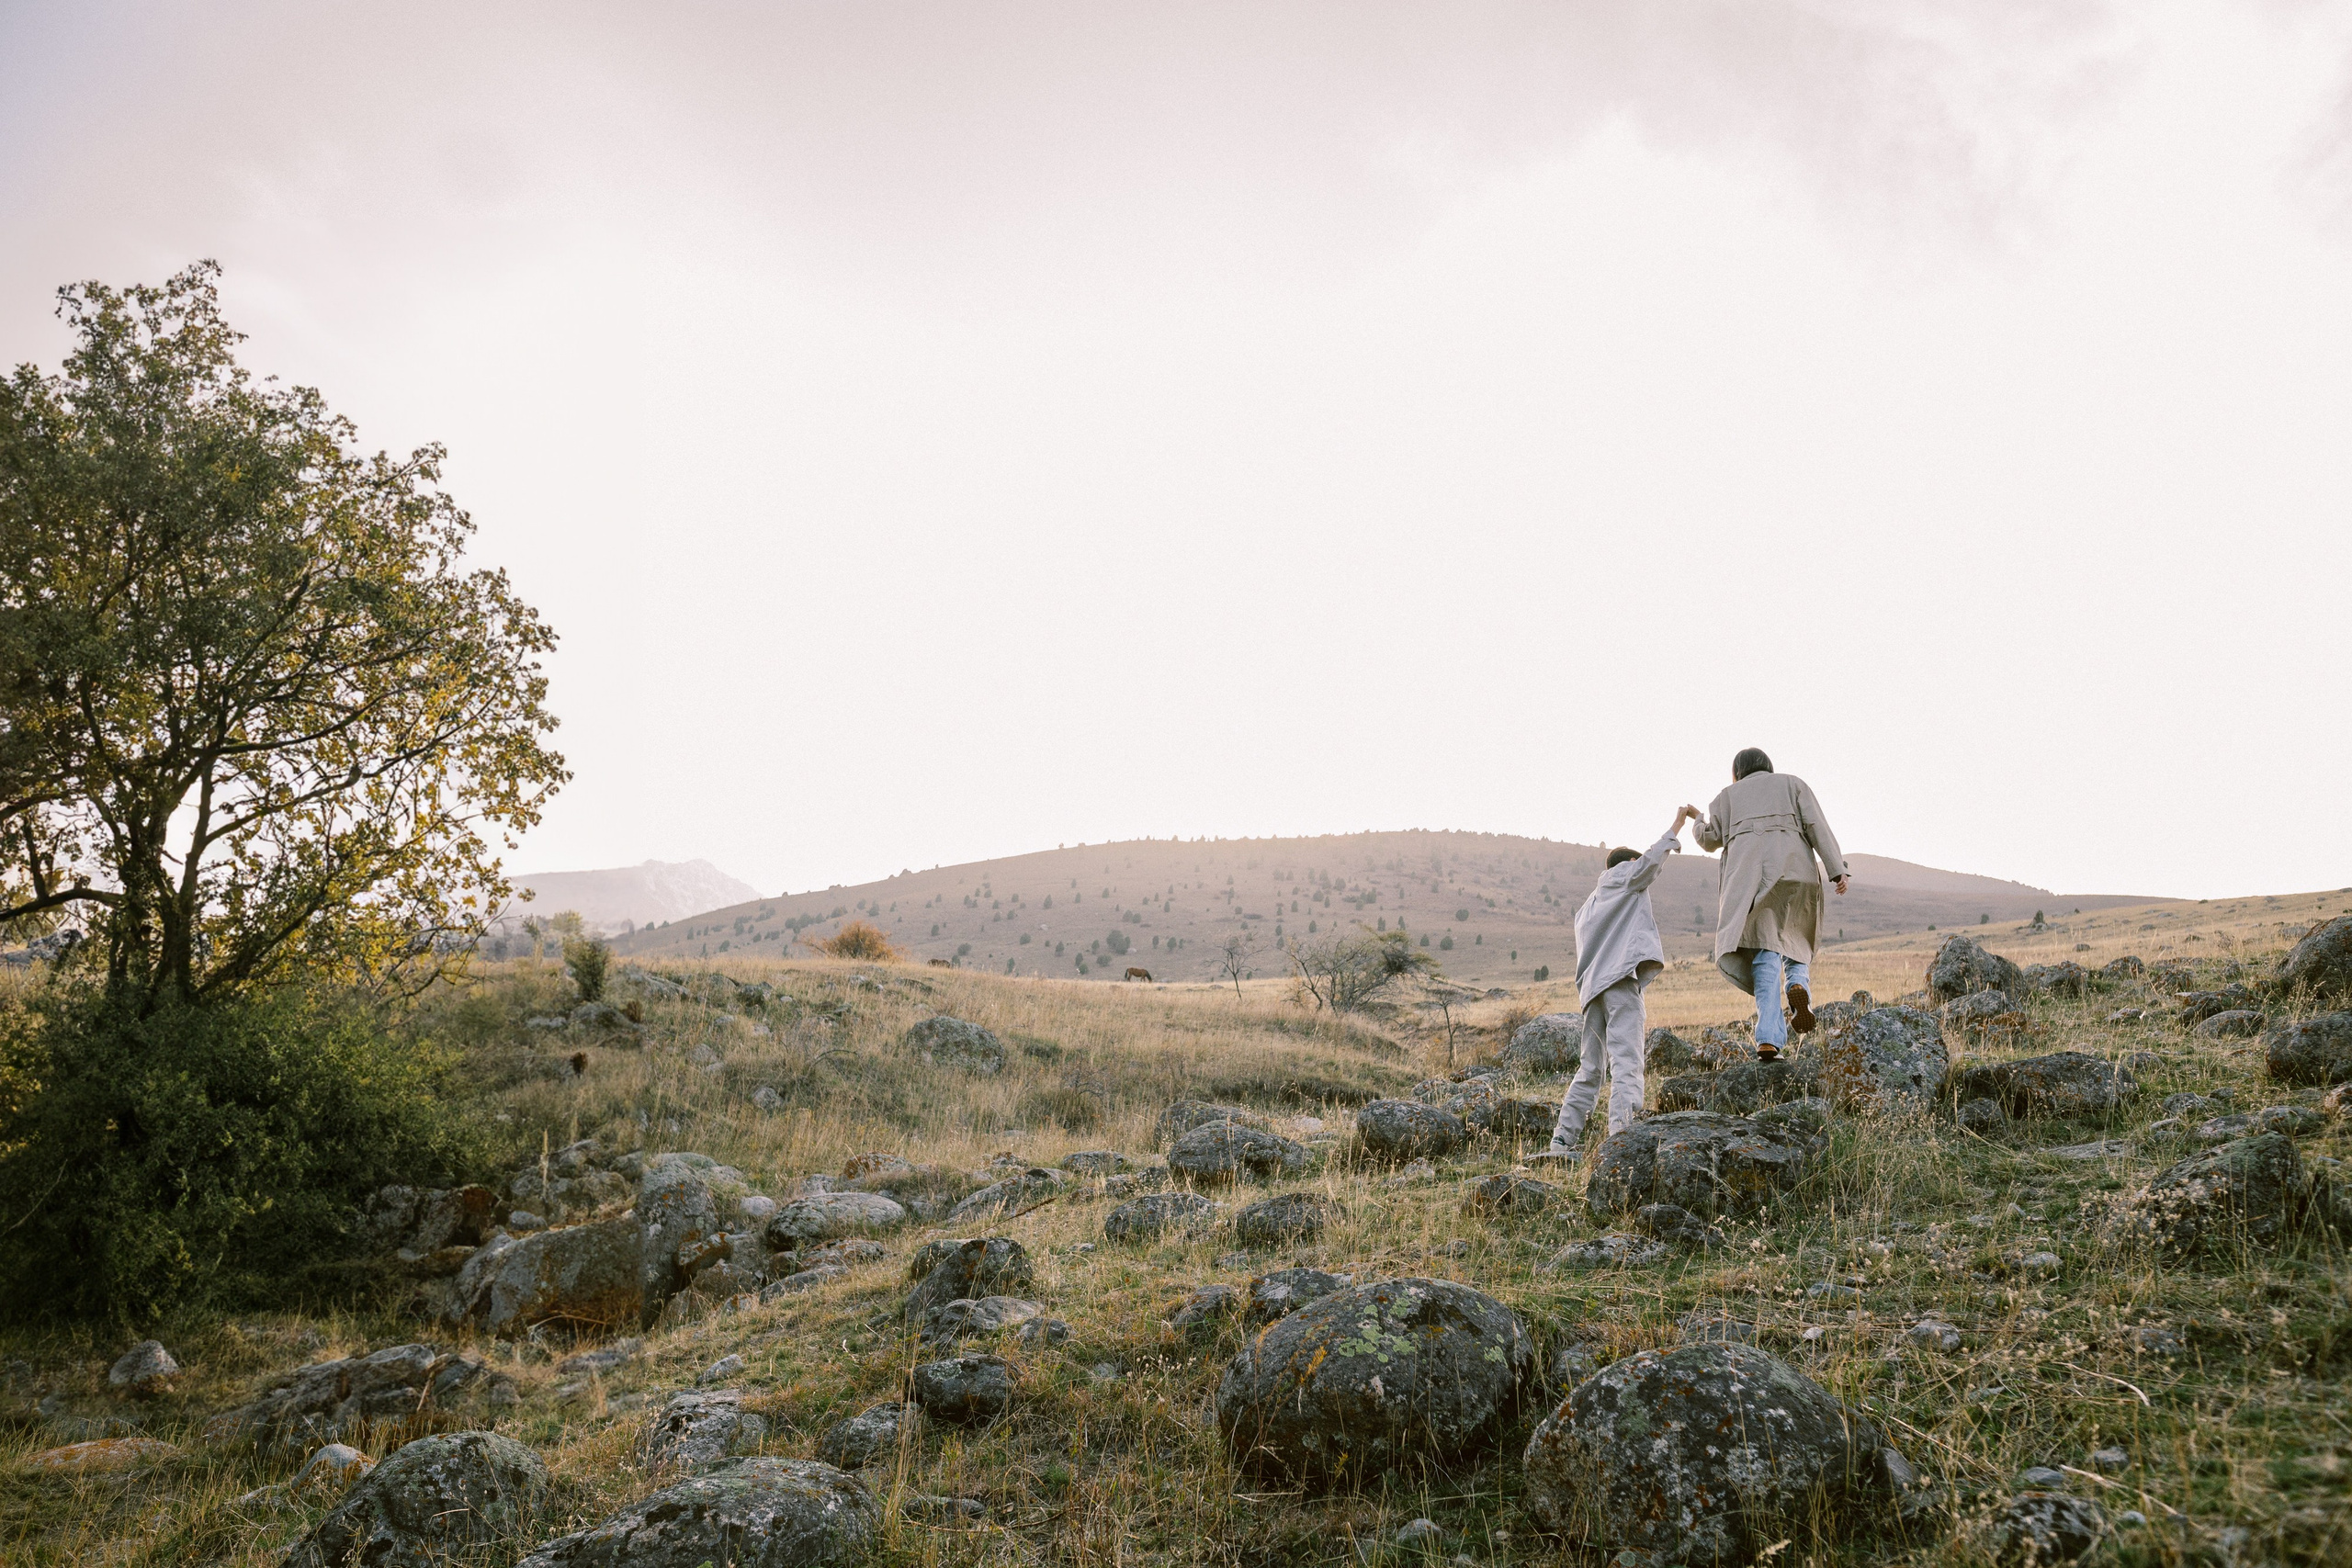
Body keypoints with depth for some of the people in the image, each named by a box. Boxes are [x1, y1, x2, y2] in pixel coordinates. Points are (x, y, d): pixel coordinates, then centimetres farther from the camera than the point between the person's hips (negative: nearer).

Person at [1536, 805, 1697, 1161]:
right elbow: (1650, 861, -5)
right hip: (1621, 978, -8)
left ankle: (1562, 1141, 5)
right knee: (1626, 1063, -16)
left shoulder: (1586, 909, 31)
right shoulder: (1622, 876, 13)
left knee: (1590, 1069, 10)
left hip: (1593, 986, 8)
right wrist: (1678, 824, 1)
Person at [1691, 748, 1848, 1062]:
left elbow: (1709, 839, 18)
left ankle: (1769, 1040, -22)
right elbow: (1817, 826, 6)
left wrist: (1698, 819, 40)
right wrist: (1837, 870, -2)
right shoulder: (1792, 784, 21)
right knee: (1795, 944, 18)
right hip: (1793, 871, 0)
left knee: (1765, 955, -6)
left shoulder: (1729, 795, 23)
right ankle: (1798, 986, -18)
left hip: (1748, 877, 0)